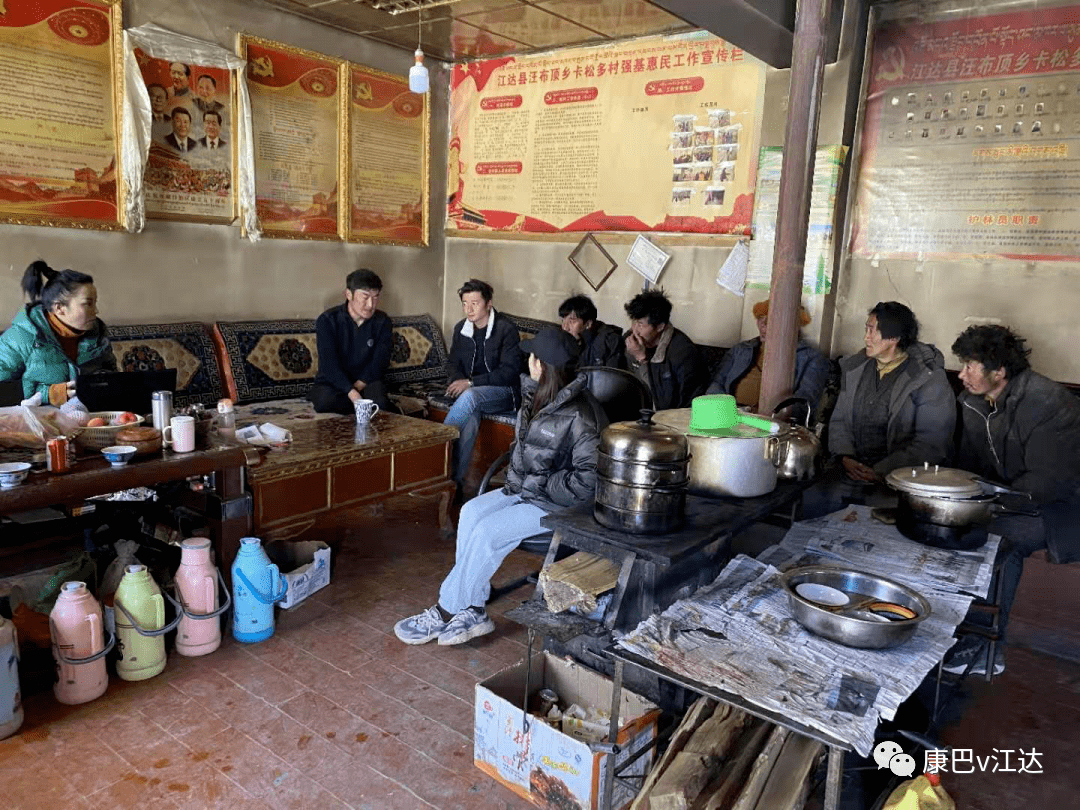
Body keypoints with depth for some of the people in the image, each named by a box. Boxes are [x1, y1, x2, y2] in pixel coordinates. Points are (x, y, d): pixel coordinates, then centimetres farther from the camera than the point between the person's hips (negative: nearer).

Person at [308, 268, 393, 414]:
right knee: (325, 400, -35)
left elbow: (379, 364, -6)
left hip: (366, 384, 1)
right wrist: (352, 394, -33)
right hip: (331, 384, 0)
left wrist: (358, 386, -20)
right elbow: (329, 365, -19)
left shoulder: (382, 322, -1)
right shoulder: (327, 320, -10)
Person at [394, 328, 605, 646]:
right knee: (471, 512, -11)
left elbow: (588, 480, -26)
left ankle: (444, 614, -3)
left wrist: (539, 485, -19)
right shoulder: (537, 397, 4)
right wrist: (516, 475, 3)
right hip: (528, 489, 9)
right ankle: (471, 611, -9)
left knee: (487, 532, -20)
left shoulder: (581, 417, -24)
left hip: (558, 506, -8)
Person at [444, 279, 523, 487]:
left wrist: (471, 382, -20)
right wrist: (458, 382, -7)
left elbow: (509, 371, -15)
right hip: (471, 393, 4)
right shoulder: (461, 329, 10)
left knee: (470, 396, -37)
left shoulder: (506, 329, -10)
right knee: (470, 418, -32)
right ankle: (455, 482, -32)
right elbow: (454, 364, 17)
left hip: (504, 393, -4)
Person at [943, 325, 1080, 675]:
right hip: (1005, 502, 7)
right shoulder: (971, 401, 1)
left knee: (998, 533, -28)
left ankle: (982, 645, -16)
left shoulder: (1047, 403, -22)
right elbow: (967, 463, 9)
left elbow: (1051, 480, -26)